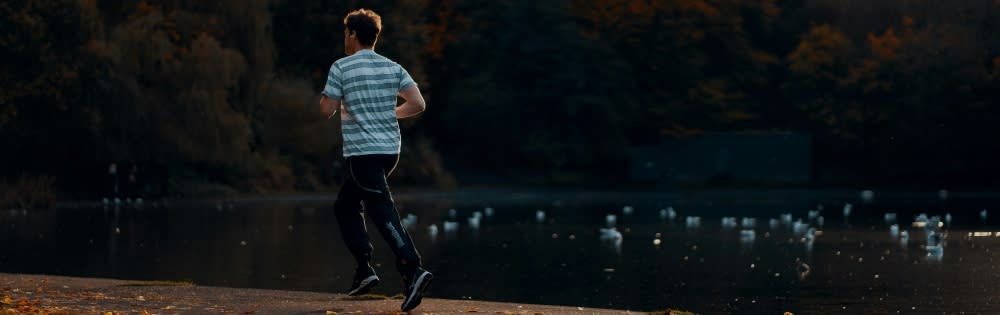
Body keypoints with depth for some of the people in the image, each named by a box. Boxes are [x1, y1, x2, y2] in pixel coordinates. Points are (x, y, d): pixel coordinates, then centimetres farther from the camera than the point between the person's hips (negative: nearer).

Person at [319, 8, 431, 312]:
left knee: (383, 212, -13)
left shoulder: (341, 67, -5)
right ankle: (364, 268, 13)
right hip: (390, 150, 7)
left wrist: (326, 95, 17)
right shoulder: (393, 68, 8)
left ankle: (413, 269, -28)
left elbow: (326, 110, -5)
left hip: (362, 151, -7)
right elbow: (418, 104, 1)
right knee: (345, 205, 20)